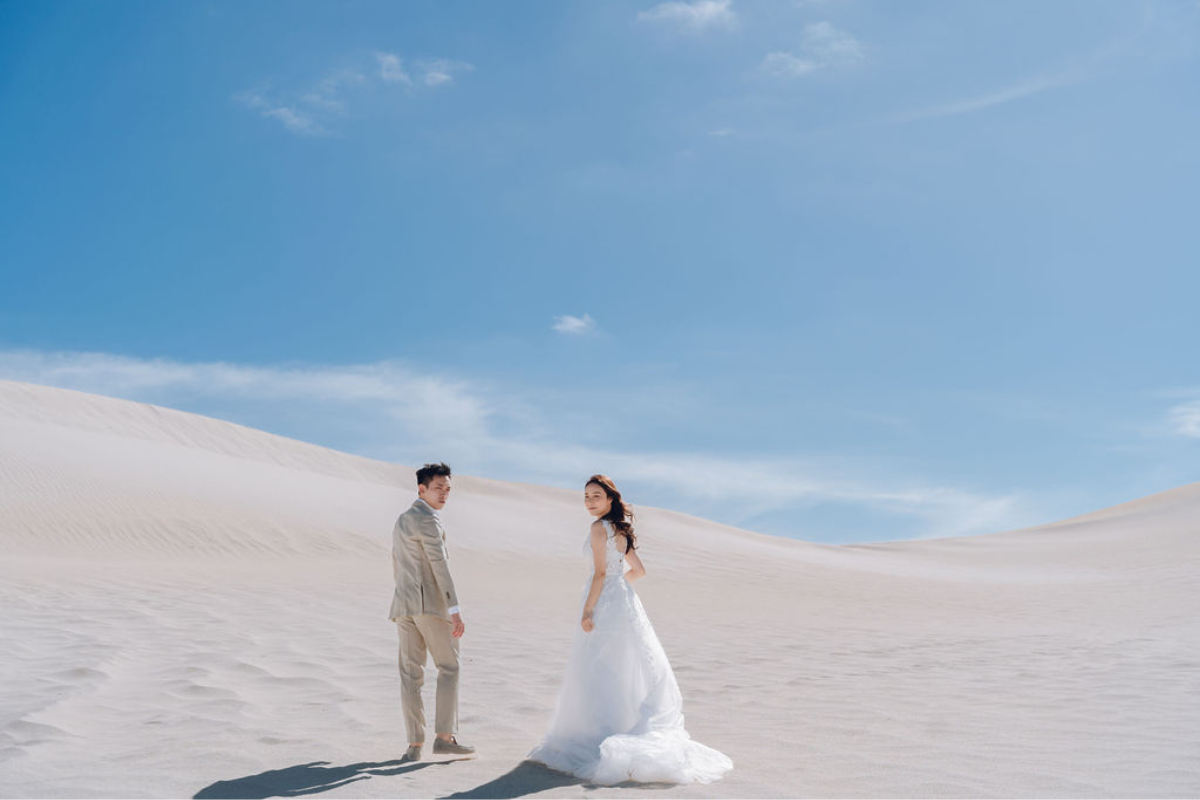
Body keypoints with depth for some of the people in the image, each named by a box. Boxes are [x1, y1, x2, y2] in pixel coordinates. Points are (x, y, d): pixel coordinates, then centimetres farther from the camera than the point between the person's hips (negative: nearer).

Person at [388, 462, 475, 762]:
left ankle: (415, 744, 3)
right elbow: (439, 565, -18)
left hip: (403, 604, 8)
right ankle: (445, 736, 1)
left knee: (410, 674, 5)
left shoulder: (401, 520, 18)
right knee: (449, 668, 4)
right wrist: (455, 610, -20)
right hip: (432, 603, -8)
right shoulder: (428, 520, -11)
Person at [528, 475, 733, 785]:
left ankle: (596, 737, -1)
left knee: (595, 673, -3)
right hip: (623, 600, 9)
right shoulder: (620, 529, 14)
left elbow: (600, 573, -18)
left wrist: (587, 610, -18)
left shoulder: (599, 528, -11)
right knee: (623, 671, 14)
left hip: (604, 604, -9)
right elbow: (638, 570, 18)